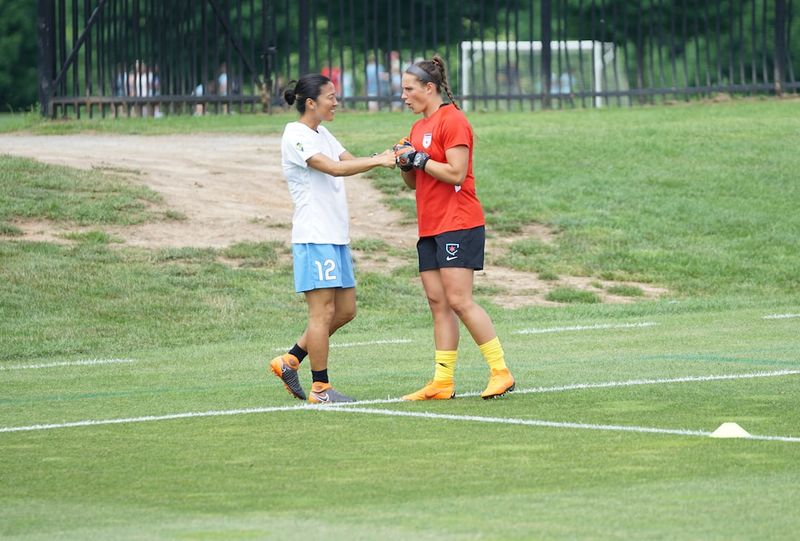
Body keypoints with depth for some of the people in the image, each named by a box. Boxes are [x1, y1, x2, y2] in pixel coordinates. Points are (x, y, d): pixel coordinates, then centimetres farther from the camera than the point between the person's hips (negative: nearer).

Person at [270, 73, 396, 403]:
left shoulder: (321, 134, 17)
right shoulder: (296, 136, -12)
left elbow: (349, 162, 8)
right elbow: (335, 168, -22)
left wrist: (384, 157, -8)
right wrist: (378, 161, -22)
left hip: (336, 237, 10)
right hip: (314, 237, -10)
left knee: (345, 310, 11)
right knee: (323, 312, -6)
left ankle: (289, 361, 20)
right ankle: (320, 389, 1)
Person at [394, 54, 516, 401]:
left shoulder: (453, 121, -10)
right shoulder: (420, 126, 18)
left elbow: (456, 174, -18)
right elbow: (414, 183, 22)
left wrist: (420, 159, -14)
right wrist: (405, 164, 3)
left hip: (458, 224, -9)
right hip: (430, 228, 9)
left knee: (459, 300, -13)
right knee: (438, 302, 4)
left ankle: (501, 372, -8)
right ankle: (442, 382, 3)